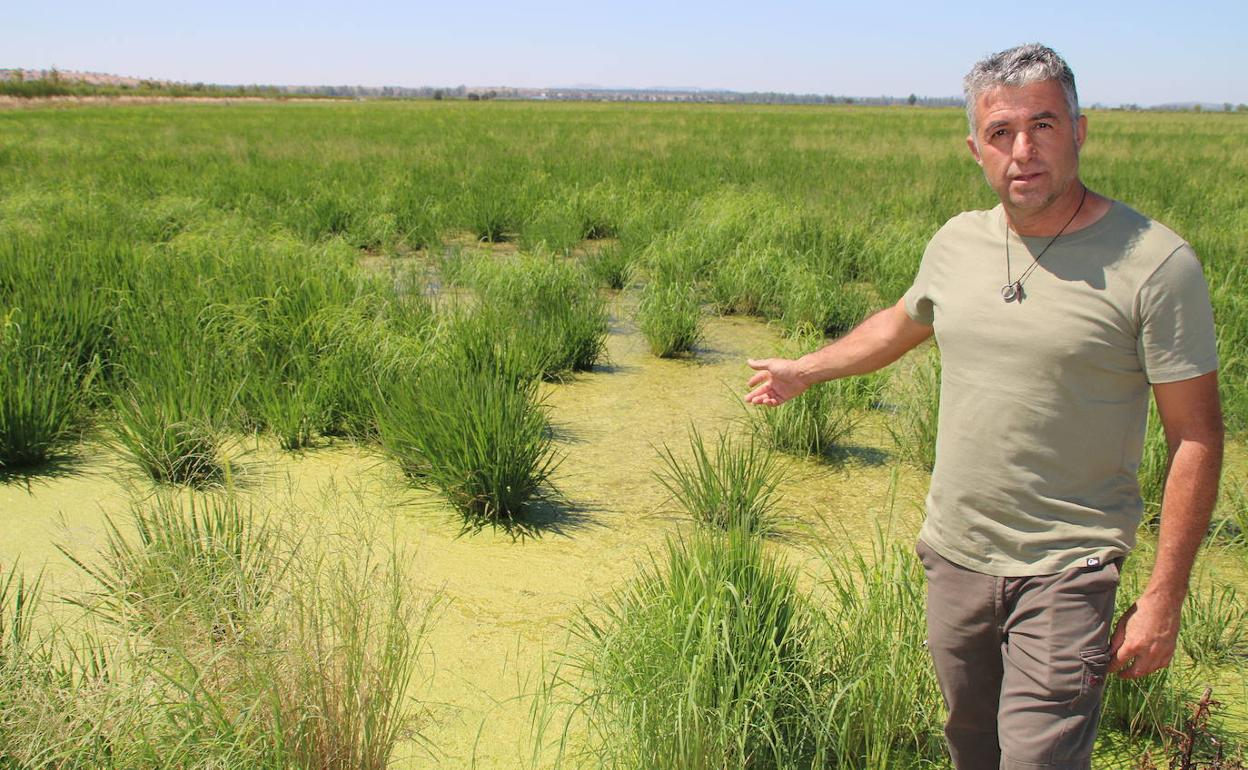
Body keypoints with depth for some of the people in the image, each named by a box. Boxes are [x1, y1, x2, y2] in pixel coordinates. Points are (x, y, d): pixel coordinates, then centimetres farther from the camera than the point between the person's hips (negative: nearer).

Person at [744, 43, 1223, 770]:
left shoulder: (1156, 264, -13)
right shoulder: (957, 242, 3)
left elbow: (1197, 438, -10)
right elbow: (901, 324, 24)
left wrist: (1164, 597, -11)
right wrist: (803, 370, 36)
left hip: (1066, 572, -5)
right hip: (954, 558, 5)